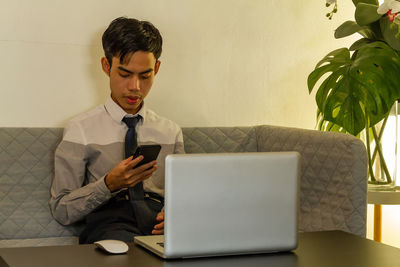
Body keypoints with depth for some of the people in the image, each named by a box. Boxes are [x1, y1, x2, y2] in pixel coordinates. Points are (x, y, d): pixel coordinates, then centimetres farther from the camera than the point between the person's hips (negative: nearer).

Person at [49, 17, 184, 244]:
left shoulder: (171, 132, 19)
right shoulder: (82, 130, 7)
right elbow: (61, 211, 4)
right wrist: (109, 184, -12)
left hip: (158, 222, 4)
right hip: (109, 223, -4)